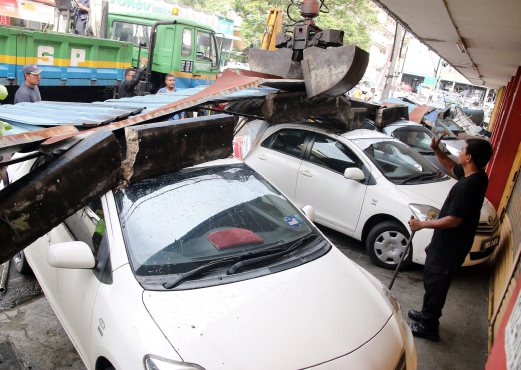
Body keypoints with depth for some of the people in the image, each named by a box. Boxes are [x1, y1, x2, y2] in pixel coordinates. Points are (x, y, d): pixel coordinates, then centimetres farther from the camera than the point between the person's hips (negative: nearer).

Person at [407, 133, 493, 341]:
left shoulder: (468, 186, -29)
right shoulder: (475, 176, 1)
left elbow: (453, 220, -28)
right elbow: (452, 169, 21)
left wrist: (422, 225, -18)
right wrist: (436, 150, 8)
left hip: (449, 247, -9)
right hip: (448, 243, 9)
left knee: (435, 284, 6)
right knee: (433, 281, 24)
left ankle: (428, 327, 23)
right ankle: (428, 314, 41)